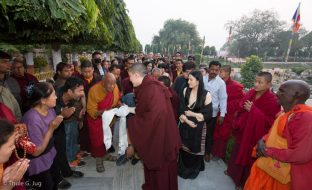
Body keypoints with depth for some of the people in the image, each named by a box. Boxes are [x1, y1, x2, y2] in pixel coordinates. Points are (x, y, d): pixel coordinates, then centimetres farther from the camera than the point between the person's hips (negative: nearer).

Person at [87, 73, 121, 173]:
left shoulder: (114, 87, -16)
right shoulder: (94, 90, -28)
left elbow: (117, 99, 3)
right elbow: (91, 111, -24)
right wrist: (103, 111, -40)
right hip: (96, 118, -4)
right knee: (97, 139, 6)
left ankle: (105, 154, 41)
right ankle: (98, 159, 27)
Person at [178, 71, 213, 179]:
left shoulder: (206, 95, -14)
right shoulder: (185, 91, -3)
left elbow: (208, 114, -11)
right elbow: (180, 108, -4)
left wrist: (193, 114, -13)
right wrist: (187, 120, -17)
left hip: (198, 127, -3)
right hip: (185, 125, 3)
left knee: (196, 148, 14)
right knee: (184, 147, 16)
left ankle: (194, 169, 42)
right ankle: (183, 168, 43)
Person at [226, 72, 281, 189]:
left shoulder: (272, 100, -20)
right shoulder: (250, 93, -4)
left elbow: (270, 121, -21)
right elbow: (241, 108, 6)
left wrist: (253, 110, -27)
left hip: (255, 134, -5)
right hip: (243, 130, 5)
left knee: (247, 156, 11)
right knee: (238, 152, 22)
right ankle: (233, 171, 47)